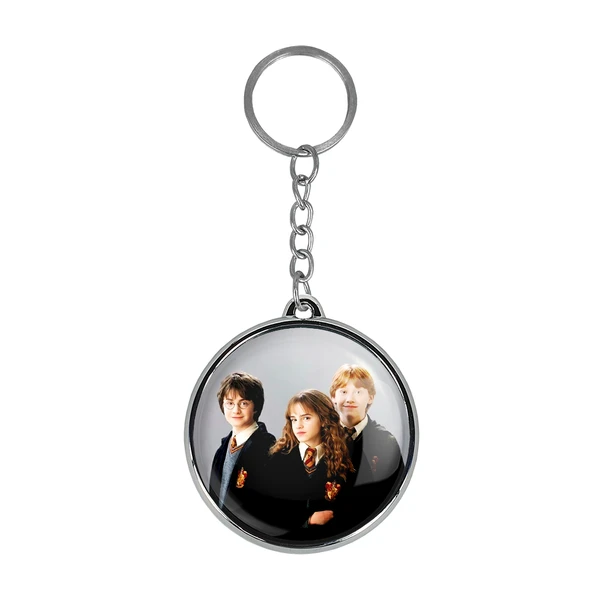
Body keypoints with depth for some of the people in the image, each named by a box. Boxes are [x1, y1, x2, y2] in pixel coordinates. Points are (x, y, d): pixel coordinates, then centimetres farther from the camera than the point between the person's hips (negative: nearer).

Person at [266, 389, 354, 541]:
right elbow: (268, 505, 1)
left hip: (327, 538, -1)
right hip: (285, 536, 1)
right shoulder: (279, 457, 4)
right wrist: (307, 520, -8)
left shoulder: (340, 460, 4)